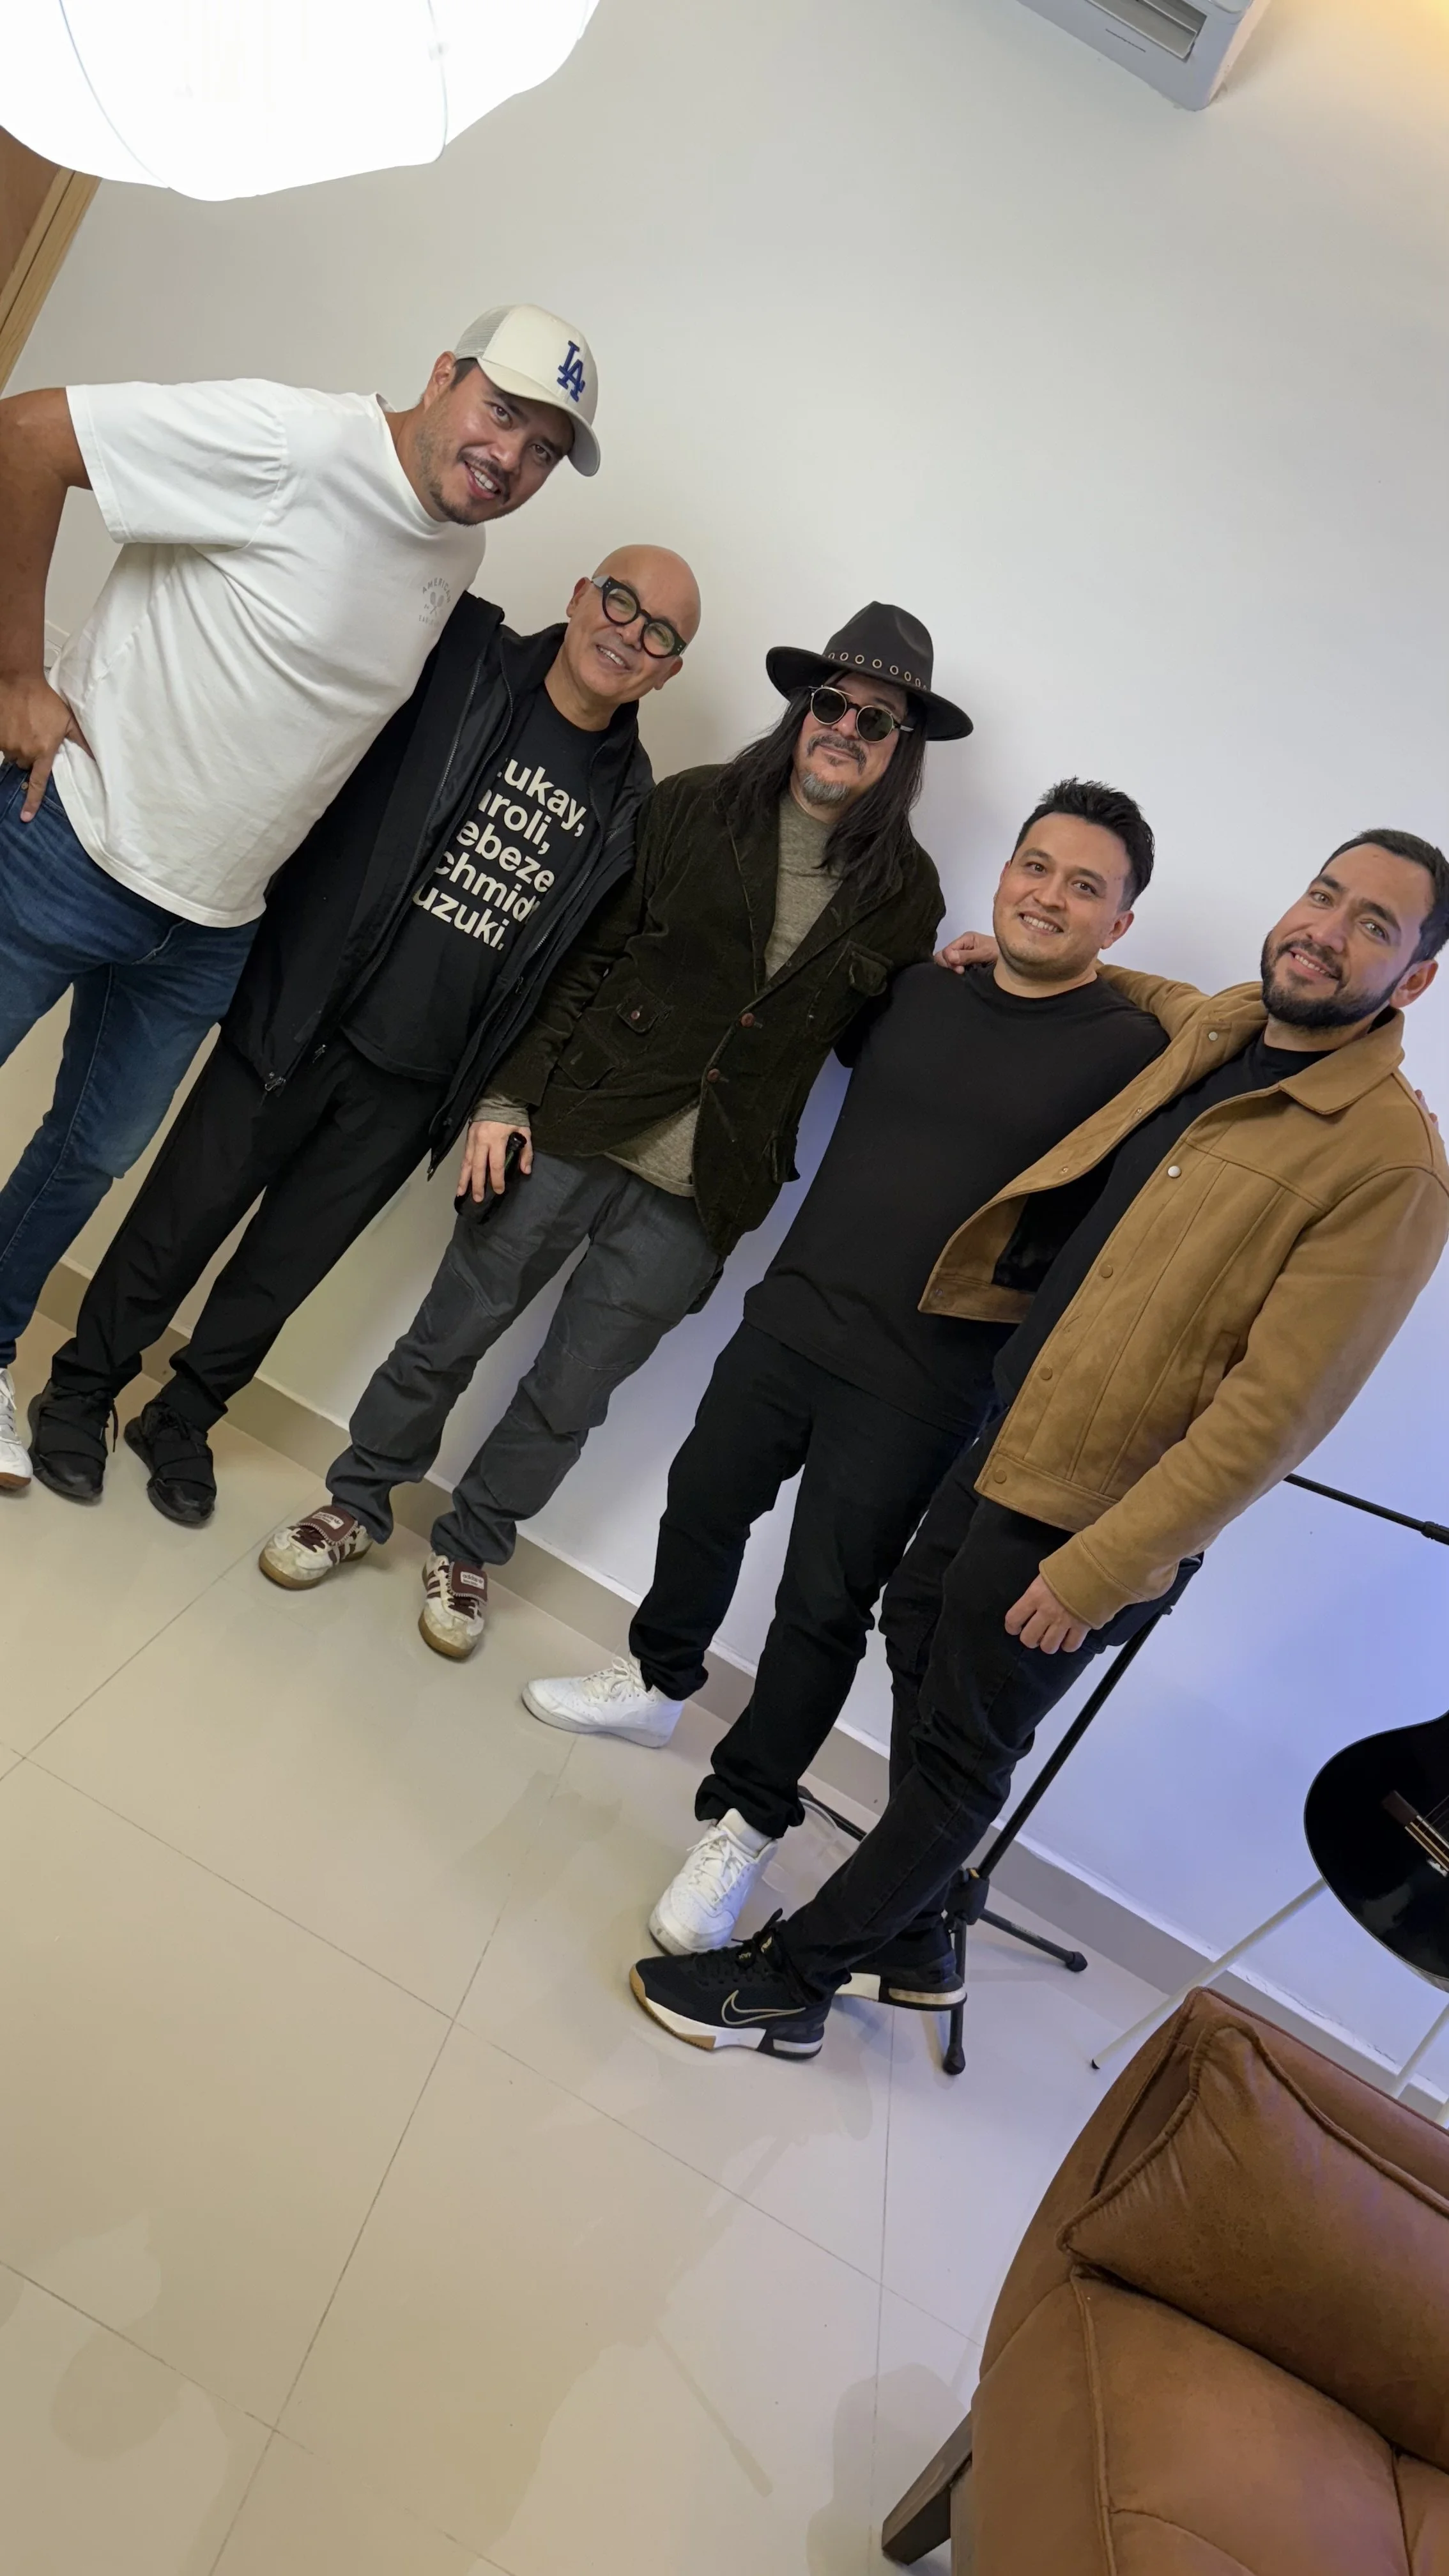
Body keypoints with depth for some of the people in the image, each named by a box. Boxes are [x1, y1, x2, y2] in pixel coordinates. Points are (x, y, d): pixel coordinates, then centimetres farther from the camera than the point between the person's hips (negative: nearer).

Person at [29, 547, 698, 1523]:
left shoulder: (631, 803, 4)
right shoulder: (461, 662, -5)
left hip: (409, 1090, 2)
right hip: (300, 1024, -2)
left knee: (284, 1269, 14)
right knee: (180, 1223, 9)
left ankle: (182, 1422, 38)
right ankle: (80, 1394, 34)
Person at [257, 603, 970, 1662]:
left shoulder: (904, 890, 2)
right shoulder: (693, 809, -1)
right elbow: (580, 961, -2)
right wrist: (508, 1095, -6)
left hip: (696, 1194, 1)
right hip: (573, 1131, 0)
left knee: (569, 1397, 10)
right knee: (450, 1336, 9)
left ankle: (469, 1548, 34)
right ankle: (359, 1503, 33)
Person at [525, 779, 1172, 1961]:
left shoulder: (1135, 1050, -8)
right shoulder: (921, 986, 7)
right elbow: (823, 1038, 27)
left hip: (918, 1390, -5)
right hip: (790, 1317, 5)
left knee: (824, 1609, 2)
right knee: (703, 1505, 19)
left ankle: (747, 1822, 23)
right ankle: (656, 1681, 45)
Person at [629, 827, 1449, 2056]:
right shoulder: (1216, 1031, 5)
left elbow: (1276, 1409, -22)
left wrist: (1100, 1567, -22)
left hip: (1093, 1515, -8)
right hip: (1006, 1440, 9)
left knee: (961, 1754, 6)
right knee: (919, 1638, 21)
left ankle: (792, 1983, 27)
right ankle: (912, 1944, 42)